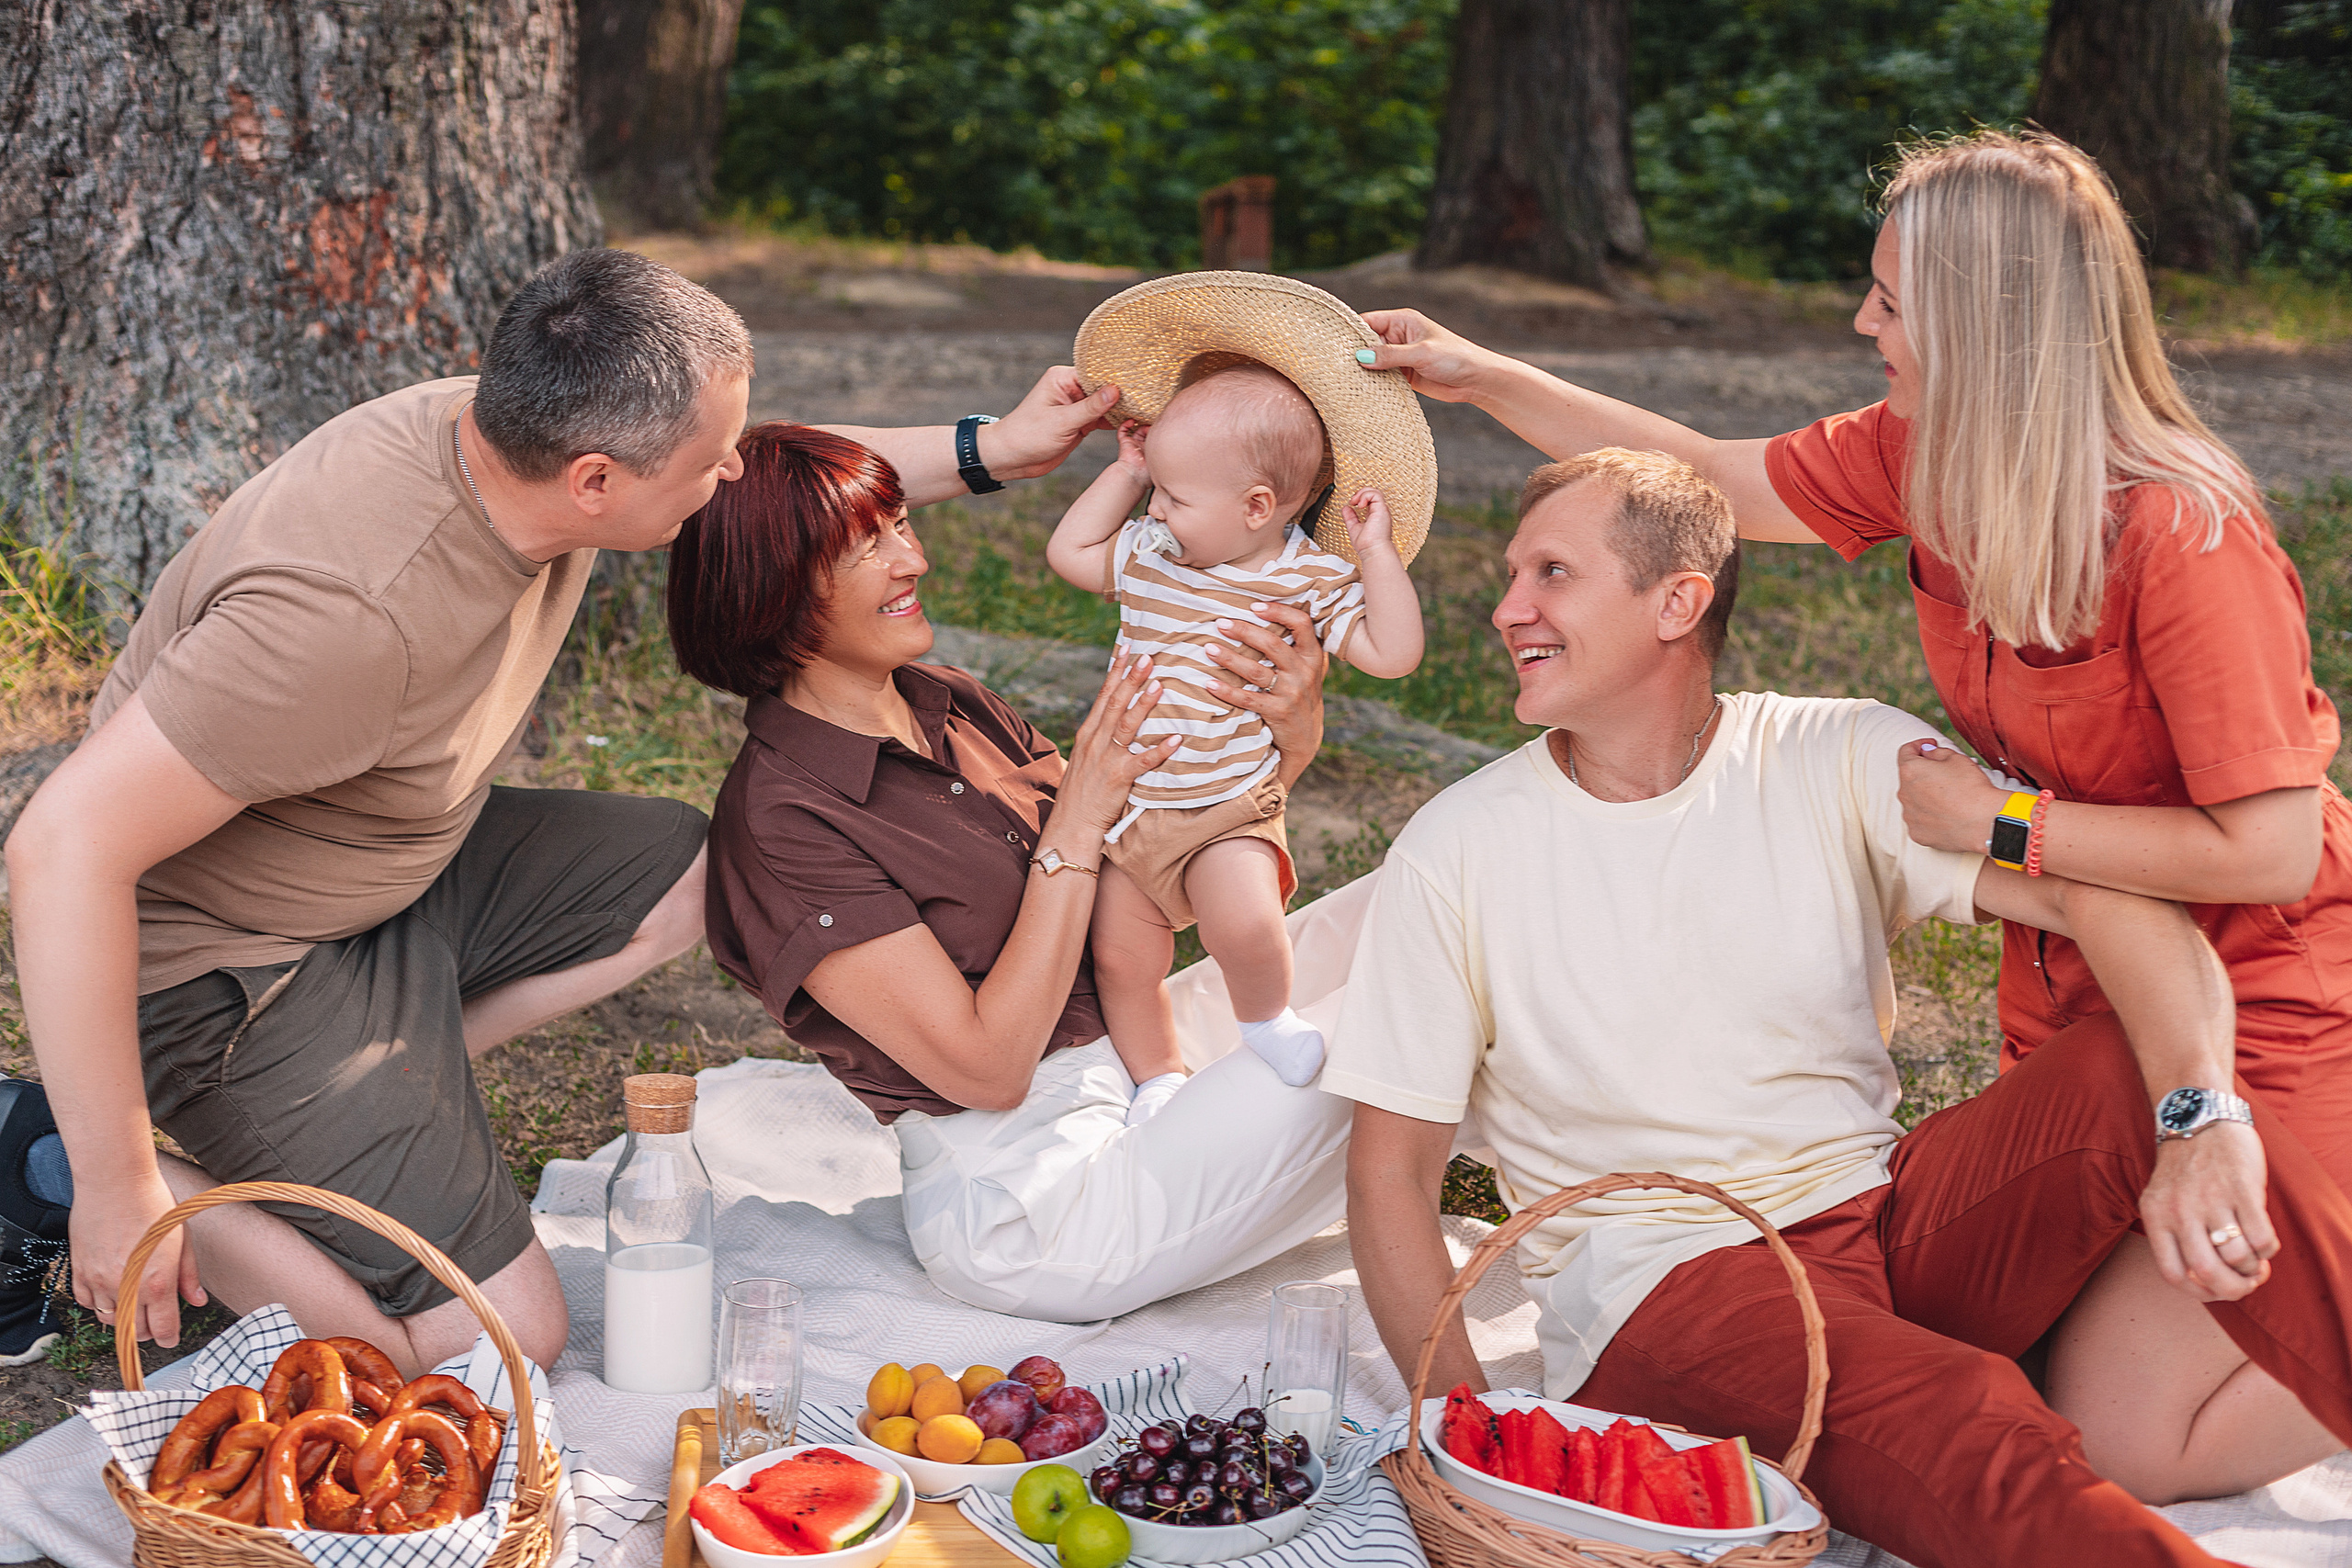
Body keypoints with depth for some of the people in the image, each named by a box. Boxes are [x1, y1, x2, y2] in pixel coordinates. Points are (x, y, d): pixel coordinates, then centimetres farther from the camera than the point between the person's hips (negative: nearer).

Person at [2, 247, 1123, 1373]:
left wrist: (986, 453, 4)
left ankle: (392, 1084, 5)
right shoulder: (353, 612, -37)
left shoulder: (515, 435, -11)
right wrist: (113, 1186, -30)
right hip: (227, 967, -9)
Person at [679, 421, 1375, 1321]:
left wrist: (1288, 743, -9)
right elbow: (987, 1067, -20)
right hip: (1029, 1208, -9)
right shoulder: (779, 823, -19)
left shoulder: (948, 706, 7)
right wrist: (1079, 819, -21)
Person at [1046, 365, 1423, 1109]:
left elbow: (1392, 653, -16)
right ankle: (1158, 1078, 31)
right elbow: (1068, 553, 14)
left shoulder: (1310, 580, -10)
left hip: (1226, 815, -5)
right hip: (1126, 805, 5)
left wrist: (1377, 552, -20)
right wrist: (1126, 471, 9)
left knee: (1244, 925, -30)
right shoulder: (1149, 553, 3)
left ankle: (1265, 1018, 2)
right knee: (1120, 960, 7)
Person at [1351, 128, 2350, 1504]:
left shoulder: (2183, 538, -27)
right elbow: (1708, 478, 8)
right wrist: (1483, 379, 7)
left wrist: (2001, 821, -21)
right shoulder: (1925, 460, -6)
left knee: (2119, 1439, -11)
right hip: (2075, 1000, 7)